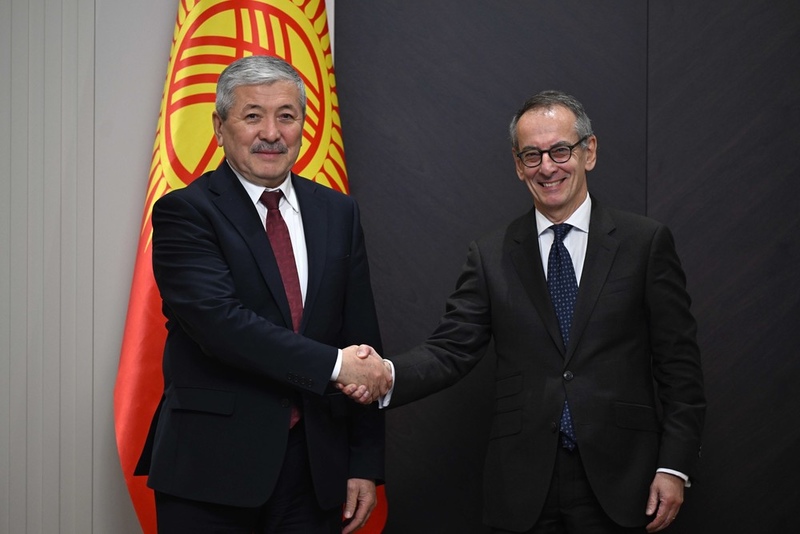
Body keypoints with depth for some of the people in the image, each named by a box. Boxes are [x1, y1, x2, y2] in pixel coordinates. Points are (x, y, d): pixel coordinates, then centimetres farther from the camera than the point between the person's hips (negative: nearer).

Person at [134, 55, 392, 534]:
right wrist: (333, 365, -21)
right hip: (212, 471, -4)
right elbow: (219, 320, -19)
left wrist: (365, 463, 4)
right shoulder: (184, 212, -5)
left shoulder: (338, 212, 10)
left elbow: (362, 339, 9)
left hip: (316, 469, 4)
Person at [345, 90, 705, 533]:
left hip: (618, 481, -1)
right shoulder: (490, 256, 6)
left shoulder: (646, 243, 1)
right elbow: (451, 349, -1)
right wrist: (384, 375, -21)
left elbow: (678, 362, 0)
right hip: (523, 487, 2)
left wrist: (674, 466, -5)